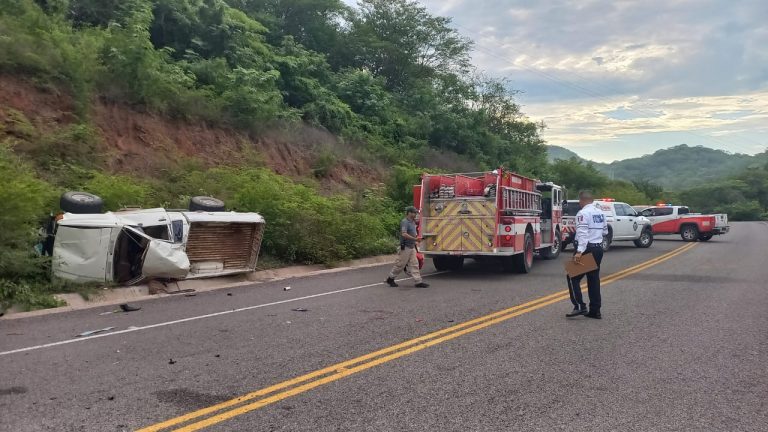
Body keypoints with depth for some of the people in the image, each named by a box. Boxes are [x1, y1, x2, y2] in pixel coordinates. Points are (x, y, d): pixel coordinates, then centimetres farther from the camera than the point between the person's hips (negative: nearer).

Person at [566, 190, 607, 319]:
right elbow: (605, 231, 20)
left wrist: (579, 252, -28)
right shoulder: (600, 212, 12)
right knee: (594, 279, 11)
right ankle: (595, 311, 13)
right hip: (598, 248, 8)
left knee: (573, 277, -1)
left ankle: (579, 306, -11)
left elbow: (582, 234, -23)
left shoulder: (583, 213, -13)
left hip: (586, 248, -8)